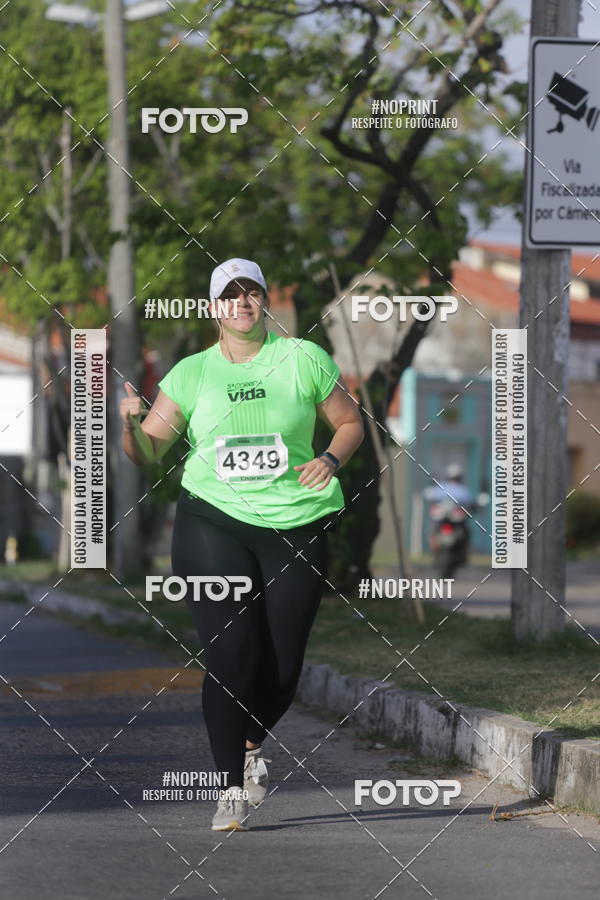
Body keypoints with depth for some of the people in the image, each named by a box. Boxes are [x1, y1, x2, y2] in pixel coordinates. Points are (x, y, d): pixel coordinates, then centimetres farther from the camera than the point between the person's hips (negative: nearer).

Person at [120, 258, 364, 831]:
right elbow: (146, 454, 7)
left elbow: (350, 423, 14)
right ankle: (232, 787, 1)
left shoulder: (304, 360, 4)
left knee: (284, 665, 2)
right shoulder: (191, 373, 6)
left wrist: (330, 460, -6)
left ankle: (252, 744, 35)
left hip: (296, 525, 1)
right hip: (212, 521, 0)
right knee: (231, 657, -11)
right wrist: (131, 423, -14)